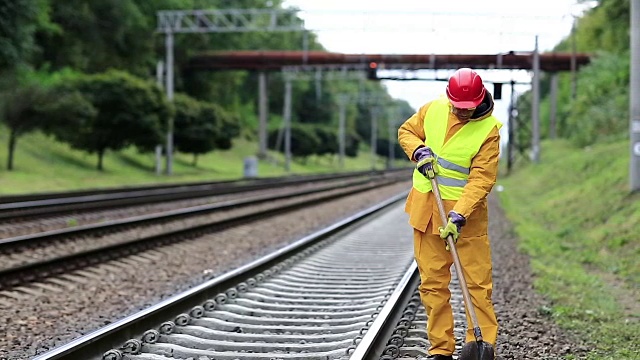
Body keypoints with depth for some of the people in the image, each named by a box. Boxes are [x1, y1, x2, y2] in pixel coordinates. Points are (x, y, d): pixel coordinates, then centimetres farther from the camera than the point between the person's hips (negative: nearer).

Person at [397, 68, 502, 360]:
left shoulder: (489, 130, -13)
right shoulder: (433, 109, -2)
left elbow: (482, 180, -18)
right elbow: (406, 131, 15)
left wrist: (459, 216, -27)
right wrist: (419, 151, -7)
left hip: (466, 212, -4)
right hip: (426, 207, 4)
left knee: (478, 282, -4)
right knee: (432, 282, 7)